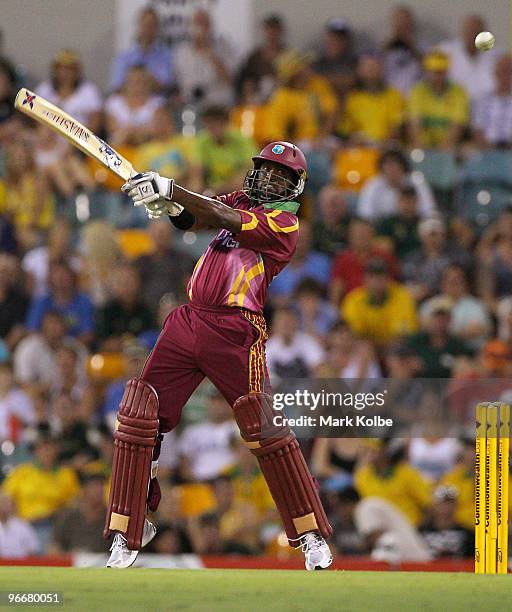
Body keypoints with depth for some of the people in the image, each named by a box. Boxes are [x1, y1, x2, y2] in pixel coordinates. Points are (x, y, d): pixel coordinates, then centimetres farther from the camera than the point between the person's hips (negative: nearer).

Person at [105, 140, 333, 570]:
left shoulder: (285, 222, -1)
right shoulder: (240, 200, 21)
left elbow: (225, 219, -15)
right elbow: (195, 219, 6)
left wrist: (171, 190, -23)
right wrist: (170, 206, -18)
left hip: (235, 331, -6)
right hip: (189, 321, 6)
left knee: (265, 430, -11)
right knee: (138, 419, -2)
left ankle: (312, 536, 1)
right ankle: (129, 533, 8)